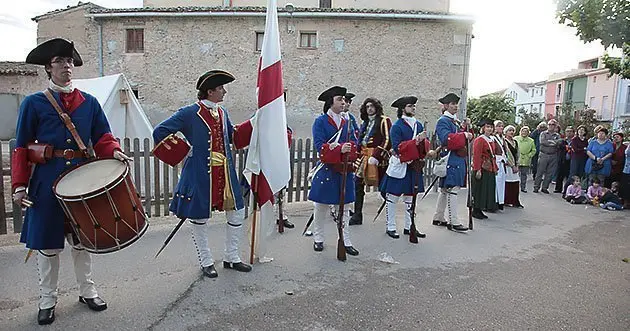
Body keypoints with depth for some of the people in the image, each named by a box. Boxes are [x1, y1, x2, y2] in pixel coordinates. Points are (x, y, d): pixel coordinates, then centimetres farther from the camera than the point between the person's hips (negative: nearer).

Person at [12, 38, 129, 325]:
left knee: (81, 238, 13)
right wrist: (19, 185, -7)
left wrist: (114, 151, -18)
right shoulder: (33, 103, 0)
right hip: (47, 183, -2)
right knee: (47, 242, 7)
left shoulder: (89, 102, 7)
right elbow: (22, 148, -1)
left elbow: (102, 137, 4)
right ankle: (47, 301, 23)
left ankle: (87, 291, 28)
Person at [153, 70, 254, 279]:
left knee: (237, 212, 10)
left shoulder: (222, 113, 10)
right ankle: (206, 262, 24)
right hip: (200, 175, -6)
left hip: (225, 174, 7)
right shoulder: (190, 113, -10)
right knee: (199, 217, 6)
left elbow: (232, 137, 22)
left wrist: (254, 123, 13)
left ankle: (231, 257, 27)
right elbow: (160, 132, -7)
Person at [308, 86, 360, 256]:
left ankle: (346, 241, 17)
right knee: (321, 205, 6)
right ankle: (318, 239, 21)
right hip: (326, 169, -4)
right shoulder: (320, 121, -3)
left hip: (345, 169, 5)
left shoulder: (347, 121, 12)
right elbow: (319, 145, -13)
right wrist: (340, 149, -25)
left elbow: (354, 143, 5)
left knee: (344, 206, 8)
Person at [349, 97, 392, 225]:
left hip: (377, 158, -7)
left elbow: (387, 140, -13)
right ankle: (357, 216, 8)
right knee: (358, 184, 1)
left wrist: (376, 156, -20)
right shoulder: (366, 123, 20)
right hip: (364, 156, 7)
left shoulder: (384, 120, -4)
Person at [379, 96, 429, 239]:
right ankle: (390, 227, 11)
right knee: (393, 196, 1)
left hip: (414, 166, 6)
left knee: (410, 196, 12)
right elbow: (397, 147, -17)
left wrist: (423, 141, -14)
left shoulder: (418, 125, 10)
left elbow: (425, 145, 10)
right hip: (399, 166, -6)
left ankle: (409, 227, 21)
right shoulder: (397, 126, -8)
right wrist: (416, 140, -24)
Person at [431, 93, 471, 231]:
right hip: (450, 160, -10)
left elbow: (463, 139, 17)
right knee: (452, 189, -9)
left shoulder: (456, 121, 21)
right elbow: (447, 139, -21)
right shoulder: (443, 121, -8)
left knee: (445, 190, 13)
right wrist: (464, 135, -17)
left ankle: (438, 218, 21)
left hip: (458, 159, 10)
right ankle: (453, 222, -6)